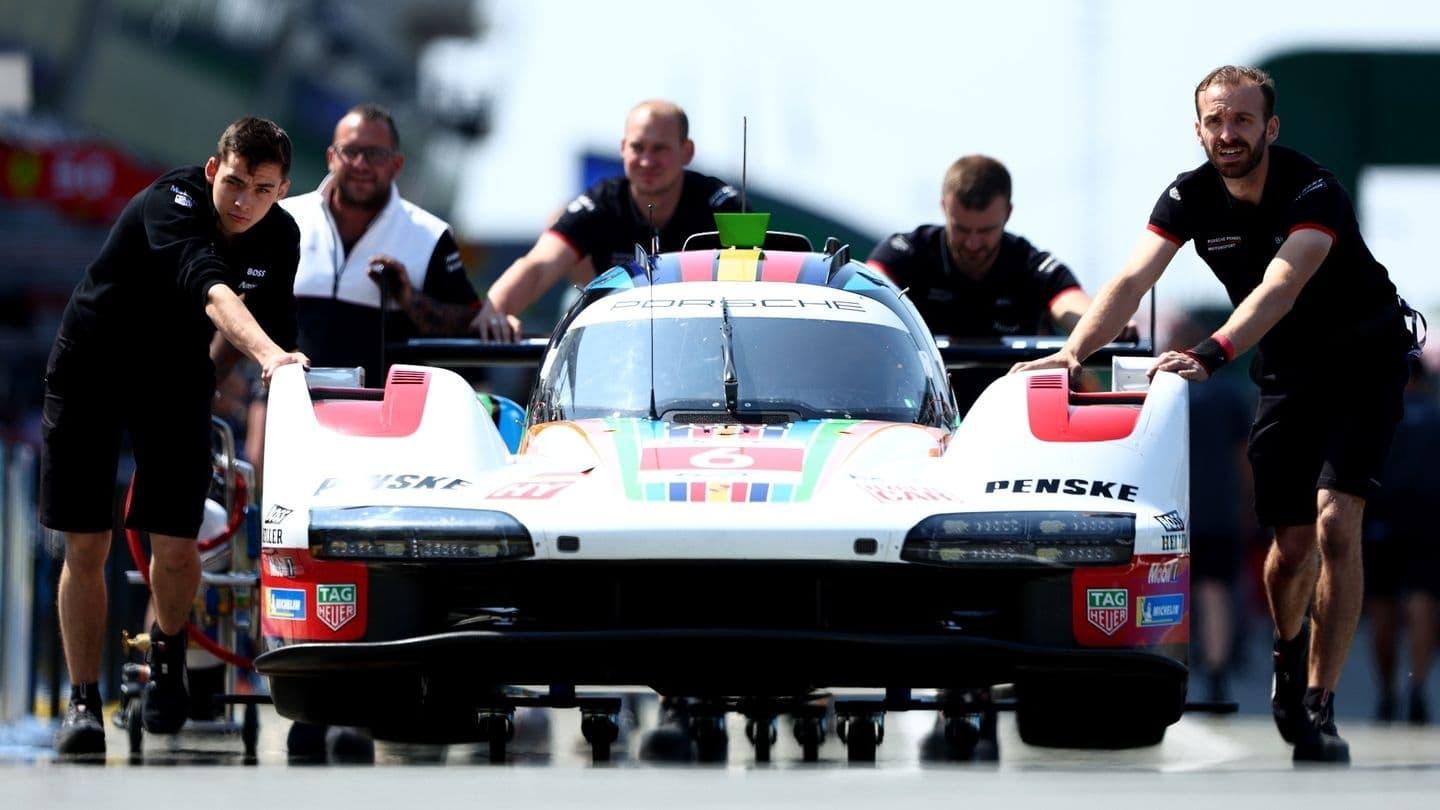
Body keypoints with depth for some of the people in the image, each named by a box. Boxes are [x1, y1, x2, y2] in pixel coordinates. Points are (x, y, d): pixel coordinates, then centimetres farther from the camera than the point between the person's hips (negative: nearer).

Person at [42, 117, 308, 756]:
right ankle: (83, 699, 7)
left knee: (175, 546, -5)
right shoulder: (171, 204, -29)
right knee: (84, 547, -5)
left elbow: (274, 323, 2)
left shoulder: (280, 238, -10)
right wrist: (266, 351, -61)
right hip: (89, 370, -4)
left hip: (177, 380, 4)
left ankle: (167, 649, 26)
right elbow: (208, 287, -46)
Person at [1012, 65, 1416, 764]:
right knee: (1290, 543, 3)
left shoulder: (1314, 194, -26)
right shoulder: (1191, 196, -9)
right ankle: (1288, 657, 35)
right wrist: (1073, 351, -37)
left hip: (1364, 361, -4)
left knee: (1334, 526, -19)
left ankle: (1317, 709, -16)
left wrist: (1210, 354, -56)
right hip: (1286, 373, 4)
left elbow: (1279, 287, -41)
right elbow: (1132, 279, -20)